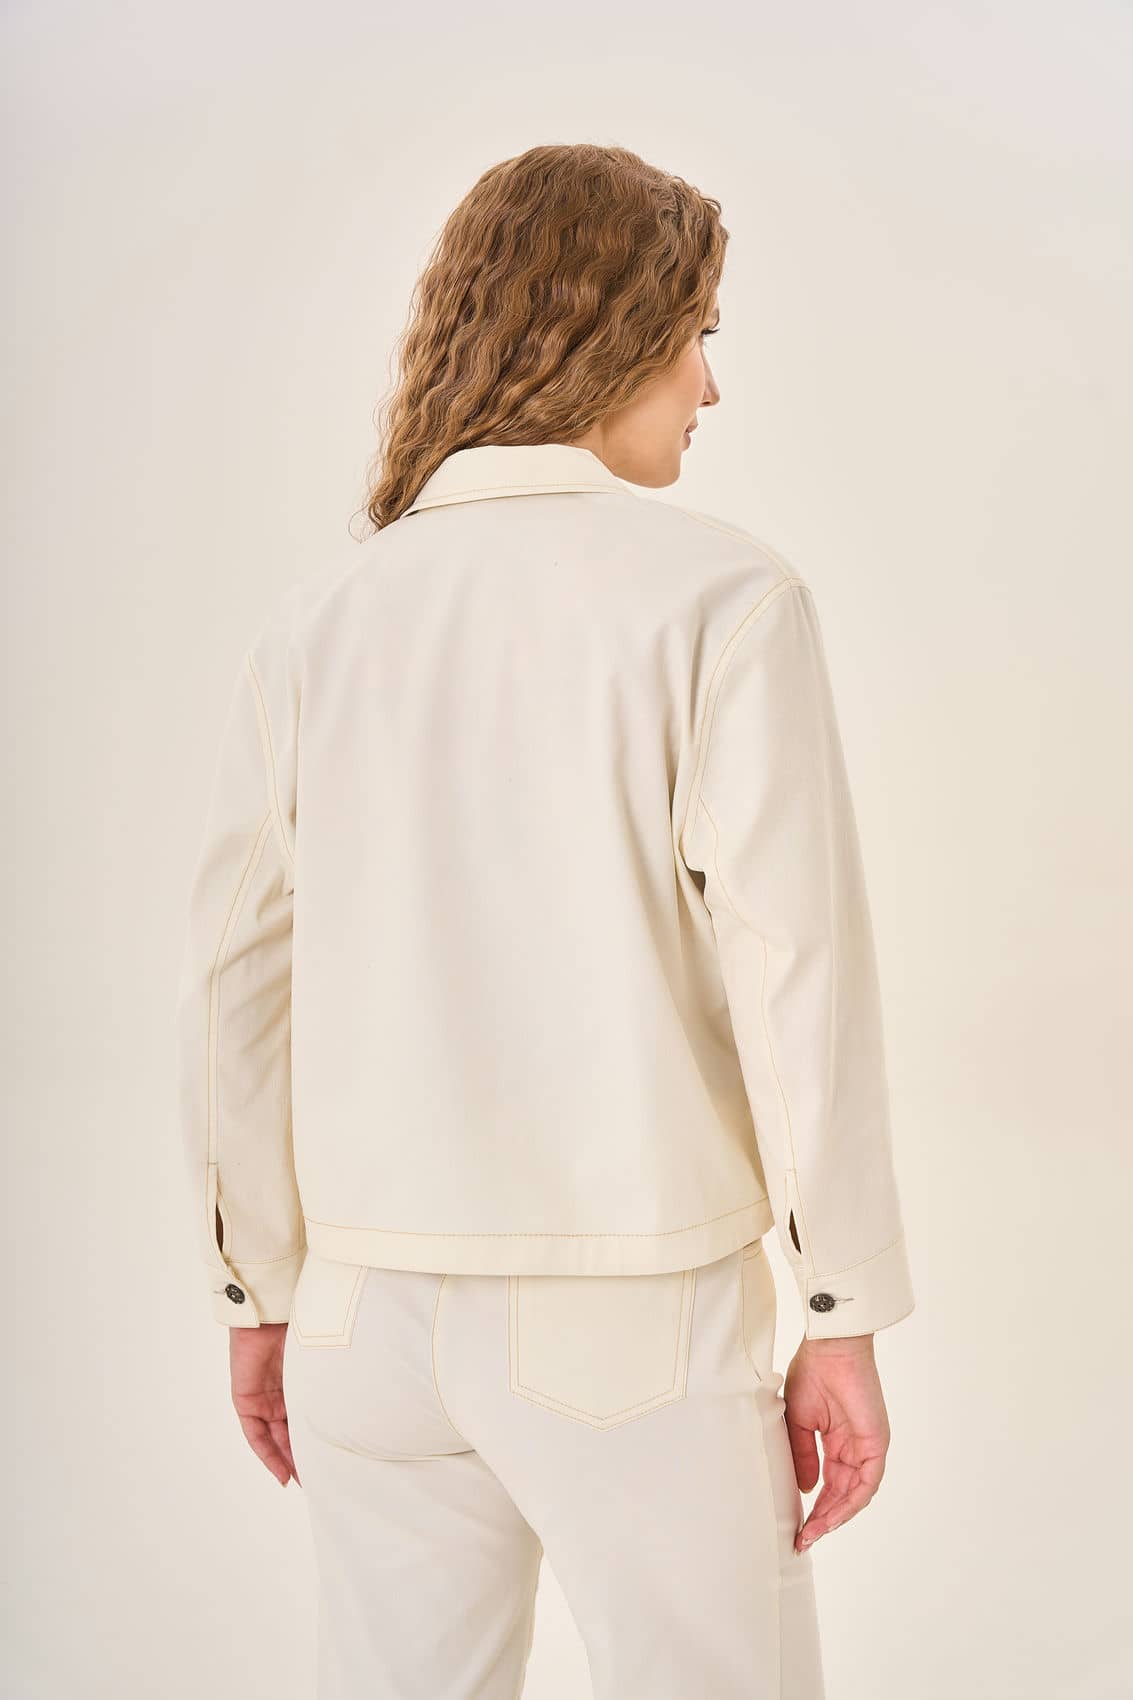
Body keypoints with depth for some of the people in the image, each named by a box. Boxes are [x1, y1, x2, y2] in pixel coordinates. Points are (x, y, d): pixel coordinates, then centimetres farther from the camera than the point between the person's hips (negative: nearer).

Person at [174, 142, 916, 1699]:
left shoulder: (318, 624, 2)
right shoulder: (719, 594, -11)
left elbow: (236, 990, 4)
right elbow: (796, 970, -15)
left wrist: (261, 1294, 14)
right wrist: (848, 1320, -7)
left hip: (373, 1316, 5)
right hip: (631, 1330, -4)